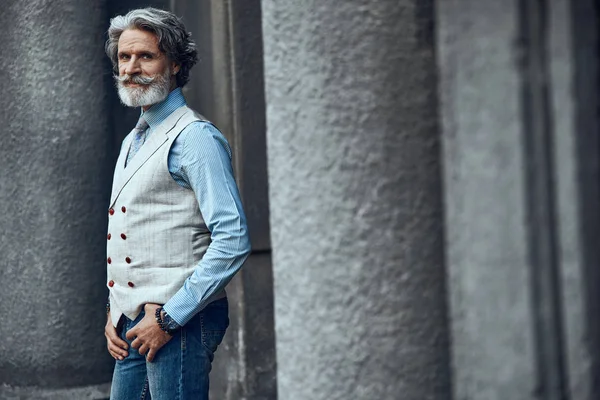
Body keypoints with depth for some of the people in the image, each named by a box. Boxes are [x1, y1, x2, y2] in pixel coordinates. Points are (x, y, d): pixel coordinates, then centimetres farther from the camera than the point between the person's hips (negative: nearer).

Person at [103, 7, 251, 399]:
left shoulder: (195, 137, -10)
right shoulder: (133, 141, 18)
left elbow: (233, 240, -19)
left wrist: (168, 318, -18)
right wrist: (114, 313, 14)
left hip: (181, 322, -8)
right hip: (134, 326, 8)